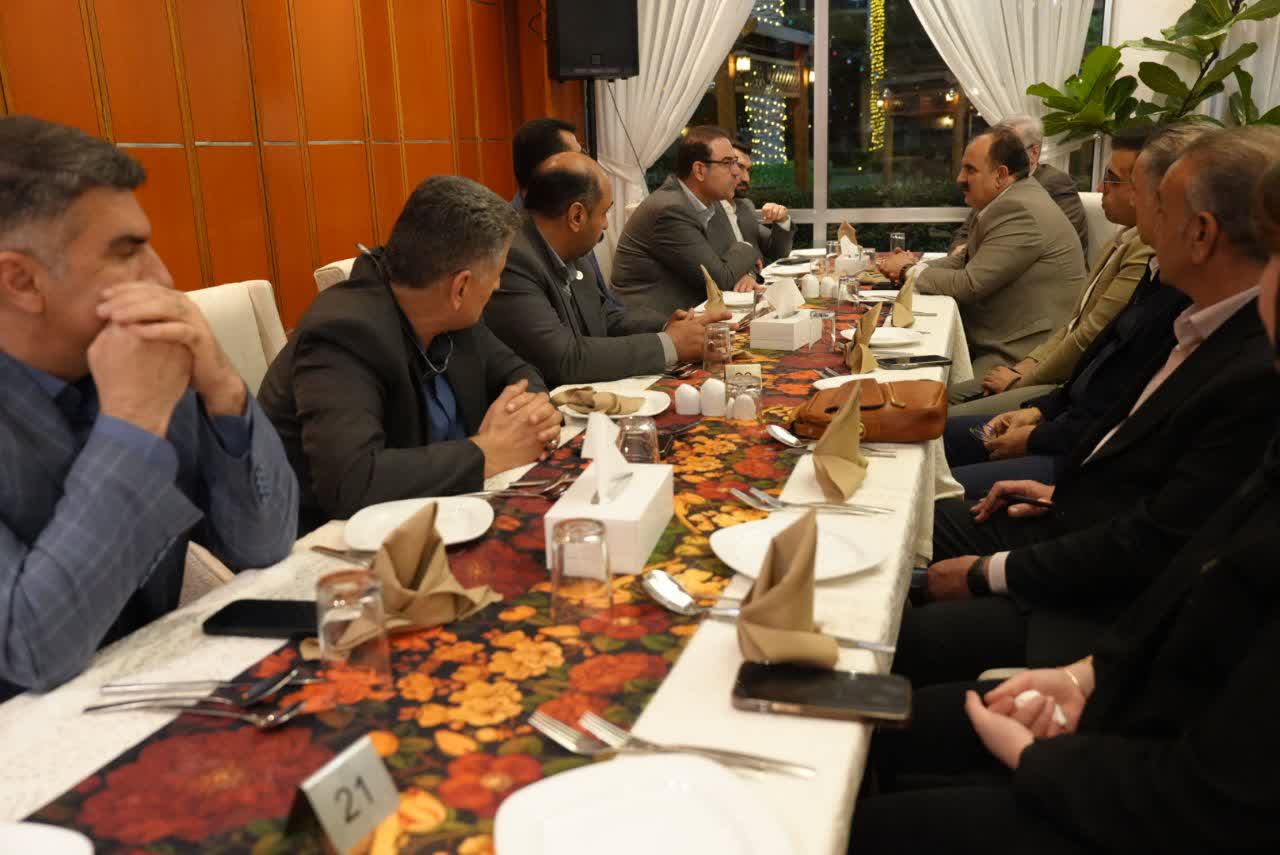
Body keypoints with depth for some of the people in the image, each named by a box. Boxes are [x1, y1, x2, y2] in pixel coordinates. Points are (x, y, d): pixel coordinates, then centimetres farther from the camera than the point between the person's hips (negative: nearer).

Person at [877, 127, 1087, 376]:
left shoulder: (1019, 211, -19)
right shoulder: (1011, 200, 12)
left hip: (1021, 354, -9)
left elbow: (969, 285, -19)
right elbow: (966, 261, 15)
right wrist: (913, 265, -2)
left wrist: (911, 269, -5)